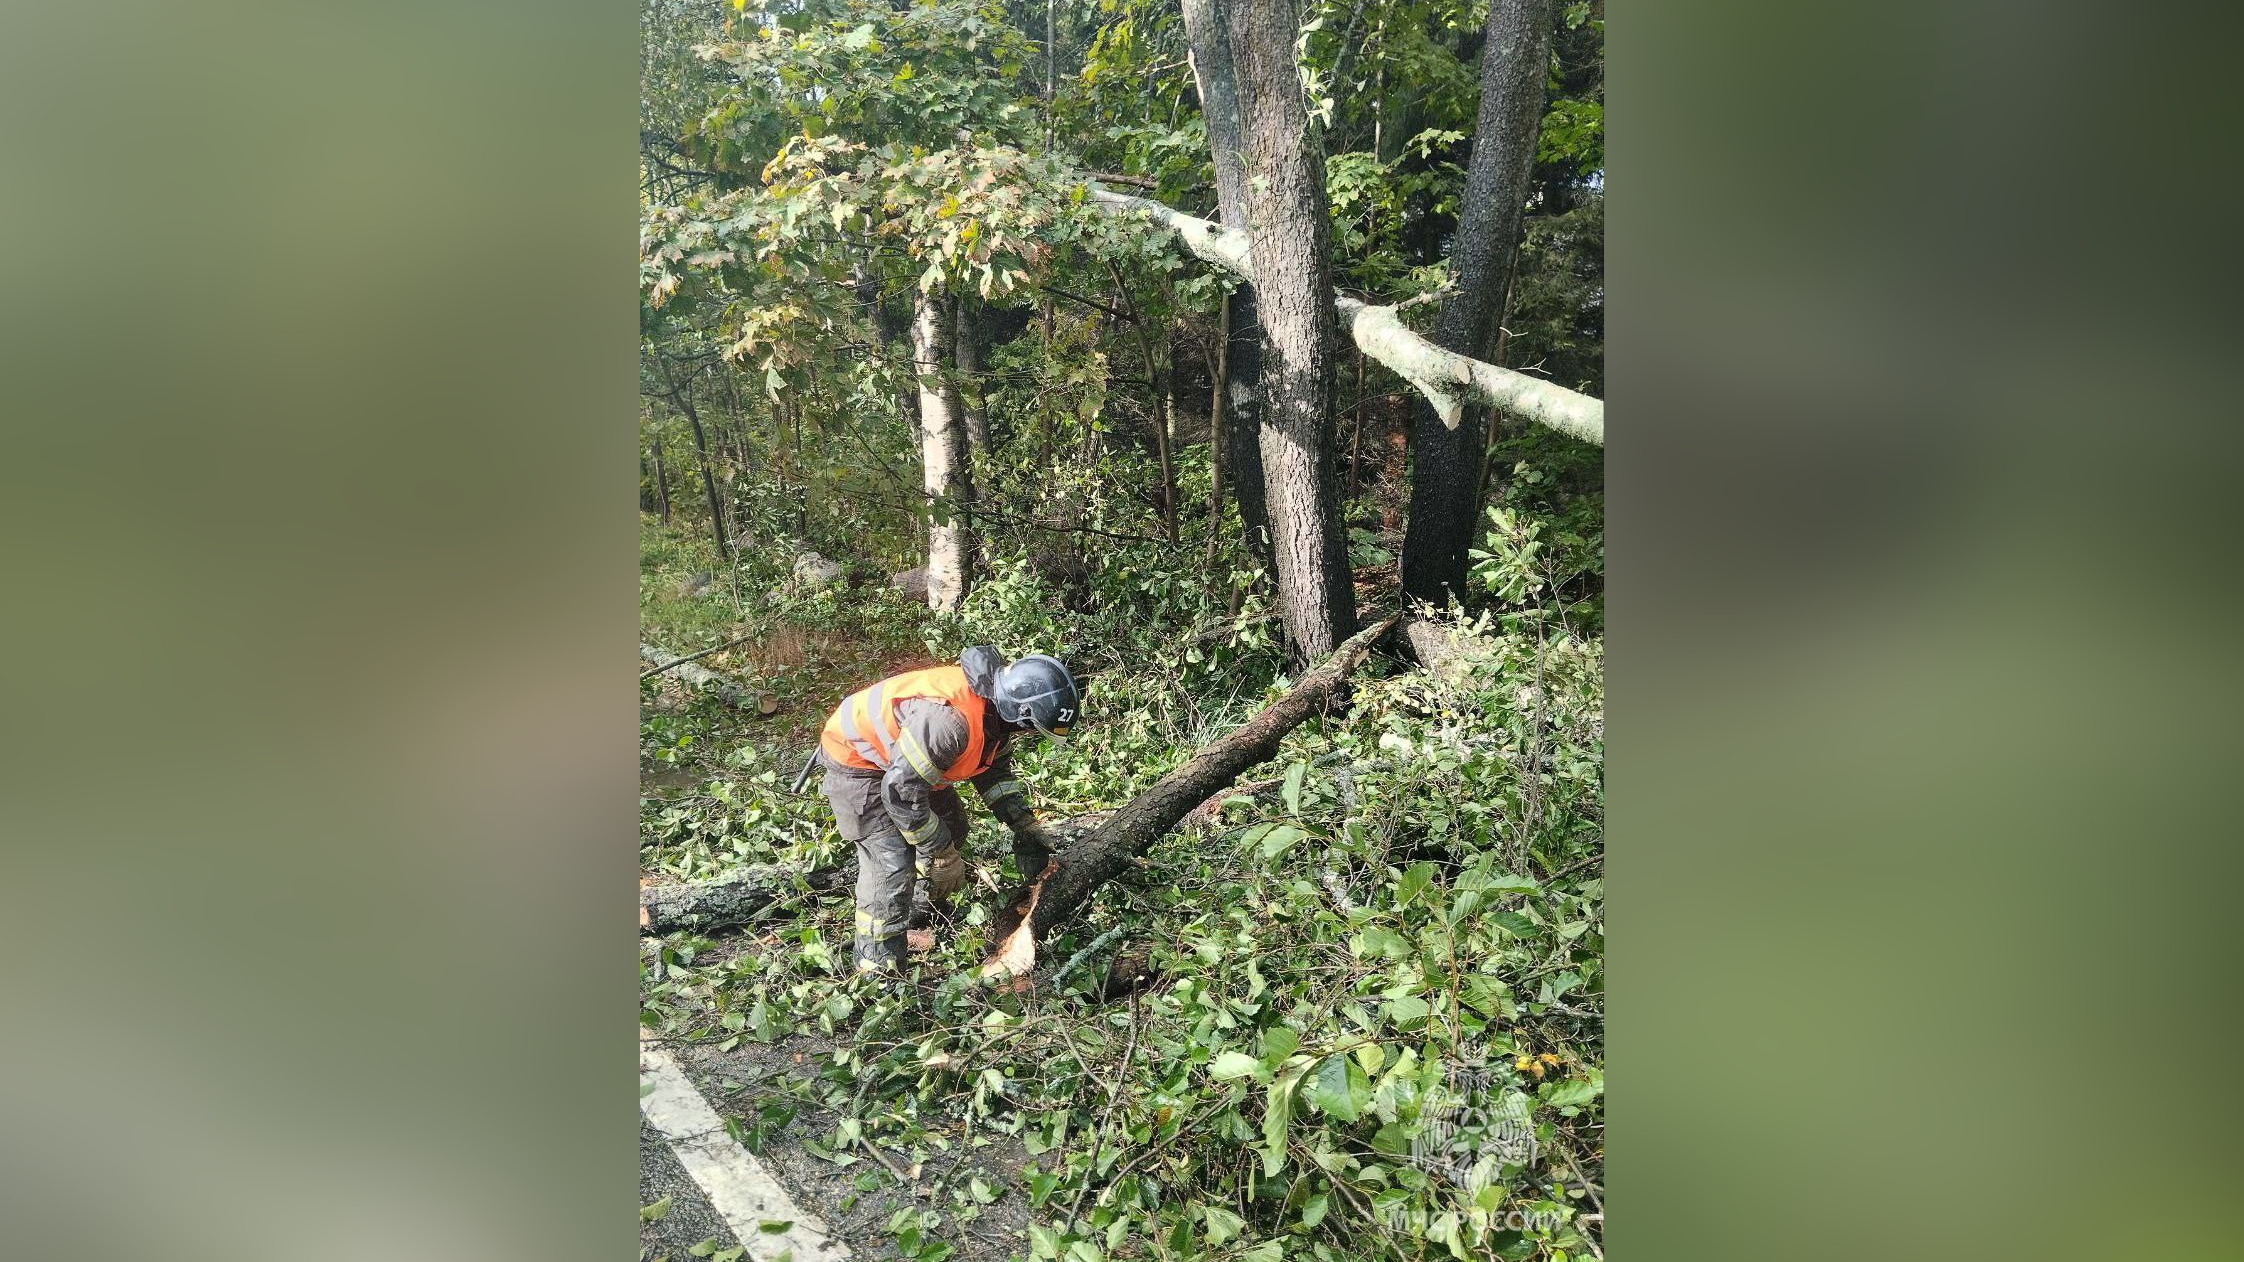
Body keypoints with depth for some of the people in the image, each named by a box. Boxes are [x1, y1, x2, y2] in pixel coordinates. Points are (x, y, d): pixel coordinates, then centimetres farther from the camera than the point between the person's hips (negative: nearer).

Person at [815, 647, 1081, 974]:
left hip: (901, 753, 9)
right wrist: (940, 852, -23)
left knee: (951, 828, 18)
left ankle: (930, 910, 38)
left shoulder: (997, 710, -9)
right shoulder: (951, 717, -40)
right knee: (891, 862, -15)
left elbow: (995, 770, 9)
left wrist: (1024, 824, -1)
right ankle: (877, 968, -5)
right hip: (855, 760, -9)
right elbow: (901, 790, -35)